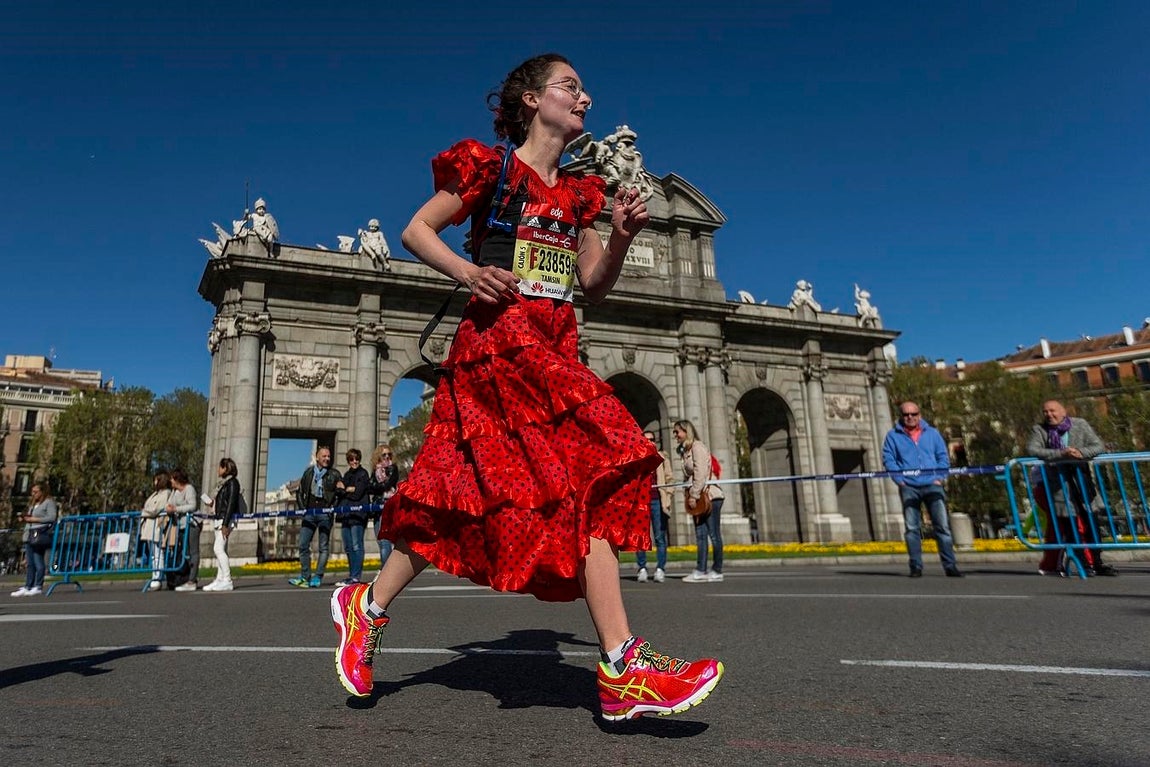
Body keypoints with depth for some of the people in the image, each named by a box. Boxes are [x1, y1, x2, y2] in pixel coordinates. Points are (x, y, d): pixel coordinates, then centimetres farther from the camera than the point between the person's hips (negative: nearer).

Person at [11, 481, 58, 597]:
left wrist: (34, 519, -12)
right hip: (29, 535, 8)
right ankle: (27, 587, 9)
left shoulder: (49, 502, -1)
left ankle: (38, 587, -6)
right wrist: (24, 518, 7)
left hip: (40, 534, -8)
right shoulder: (33, 505, 25)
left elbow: (52, 518, -13)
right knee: (29, 563, 7)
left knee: (38, 561, -8)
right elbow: (30, 518, 27)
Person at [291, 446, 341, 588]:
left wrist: (333, 509, -9)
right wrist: (302, 508, 6)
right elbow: (300, 492, 17)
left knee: (323, 547, -1)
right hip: (309, 512, 3)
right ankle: (305, 577, 7)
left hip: (325, 514, -2)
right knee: (303, 545, 0)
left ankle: (318, 577, 4)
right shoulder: (308, 472, 13)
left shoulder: (334, 474, 5)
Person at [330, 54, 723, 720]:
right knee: (591, 469, -19)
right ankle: (622, 670, -16)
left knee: (465, 491, 2)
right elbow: (416, 230, 6)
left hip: (555, 346, 7)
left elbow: (595, 287, 18)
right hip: (501, 335, -7)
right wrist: (468, 272, -11)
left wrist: (622, 236, 0)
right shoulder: (491, 167, 5)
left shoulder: (579, 191, 22)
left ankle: (368, 606, 18)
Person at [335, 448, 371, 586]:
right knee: (348, 547, 9)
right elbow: (337, 491, 9)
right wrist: (349, 489, -8)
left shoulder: (363, 474, -1)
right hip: (346, 514, 7)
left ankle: (356, 576, -6)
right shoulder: (347, 475, 21)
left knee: (356, 546, -8)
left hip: (357, 514, -7)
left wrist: (344, 490, 2)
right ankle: (351, 574, 16)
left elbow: (357, 494, -10)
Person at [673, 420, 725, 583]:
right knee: (700, 535, 6)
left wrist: (694, 495, -19)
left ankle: (717, 572, 3)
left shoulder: (697, 447, -9)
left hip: (709, 496, -9)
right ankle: (701, 571, 6)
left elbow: (701, 473, -17)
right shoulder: (686, 451, 18)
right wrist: (689, 494, 7)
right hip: (699, 498, 9)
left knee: (714, 534, -2)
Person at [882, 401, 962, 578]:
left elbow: (943, 457, 11)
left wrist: (939, 477, -2)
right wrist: (900, 479, -8)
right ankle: (916, 567, 4)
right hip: (909, 487, -1)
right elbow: (888, 459, 3)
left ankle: (950, 566, 2)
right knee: (912, 528, 0)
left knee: (943, 526, -3)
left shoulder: (932, 433, 14)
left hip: (932, 486, 1)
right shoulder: (893, 436, 8)